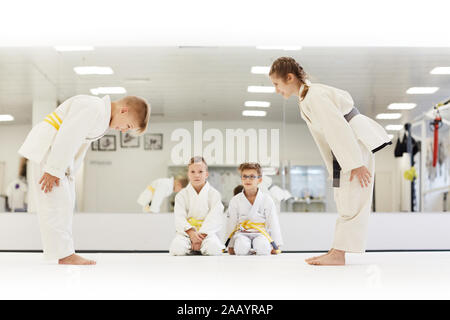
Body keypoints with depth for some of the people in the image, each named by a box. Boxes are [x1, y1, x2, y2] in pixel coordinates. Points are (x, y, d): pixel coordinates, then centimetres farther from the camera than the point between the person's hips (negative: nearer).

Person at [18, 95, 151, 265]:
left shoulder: (103, 118, 11)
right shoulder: (93, 108, -21)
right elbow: (67, 137, -26)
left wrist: (67, 172, 8)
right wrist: (54, 170, -24)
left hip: (59, 153, 11)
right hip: (45, 148, -11)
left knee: (66, 201, 11)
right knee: (56, 200, -11)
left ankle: (62, 251, 16)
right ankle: (64, 254, -9)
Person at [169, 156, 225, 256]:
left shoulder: (214, 194, 4)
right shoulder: (181, 195, 8)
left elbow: (214, 218, -7)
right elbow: (180, 218, -4)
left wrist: (201, 236, -21)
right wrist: (191, 233, -23)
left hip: (207, 232, -1)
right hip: (187, 232, 1)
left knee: (213, 247, -33)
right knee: (177, 247, -31)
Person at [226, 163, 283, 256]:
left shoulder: (267, 199, 0)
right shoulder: (235, 200, 4)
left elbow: (273, 224, 0)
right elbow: (231, 224, 7)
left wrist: (276, 246, -4)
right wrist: (230, 246, 7)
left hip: (261, 233, -1)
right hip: (242, 234, 1)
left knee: (262, 247, -34)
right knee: (241, 246, -33)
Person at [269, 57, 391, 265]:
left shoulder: (314, 97, -20)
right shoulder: (305, 98, 12)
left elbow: (338, 129, -24)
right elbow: (323, 135, 16)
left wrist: (355, 164, -24)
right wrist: (334, 168, 17)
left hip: (357, 143, -11)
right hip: (345, 146, 11)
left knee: (352, 201, -9)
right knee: (344, 199, 14)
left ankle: (338, 254, -9)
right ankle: (336, 251, 21)